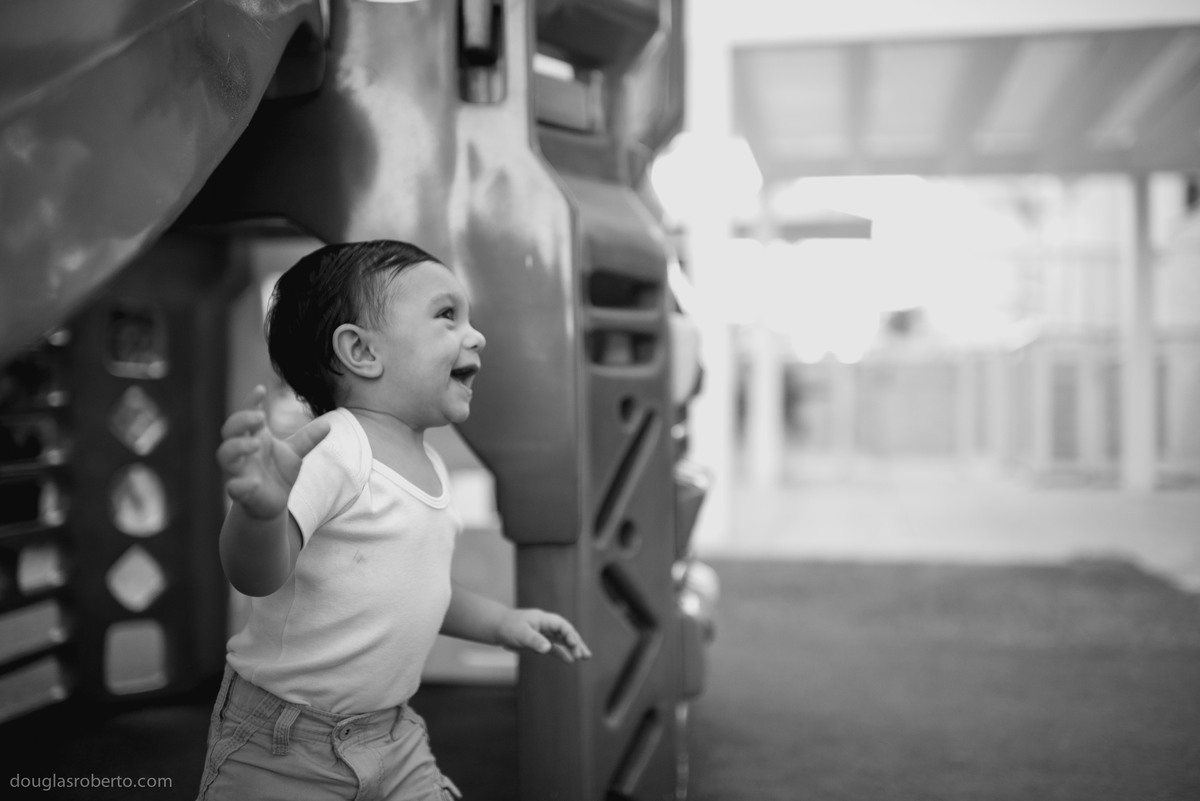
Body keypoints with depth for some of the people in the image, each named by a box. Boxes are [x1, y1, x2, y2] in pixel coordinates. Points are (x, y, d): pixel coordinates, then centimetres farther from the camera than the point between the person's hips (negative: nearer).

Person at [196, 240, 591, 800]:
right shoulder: (329, 450, -21)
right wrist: (261, 507, -53)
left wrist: (500, 622, 13)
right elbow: (261, 574, -34)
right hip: (282, 744, -7)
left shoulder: (429, 466, 7)